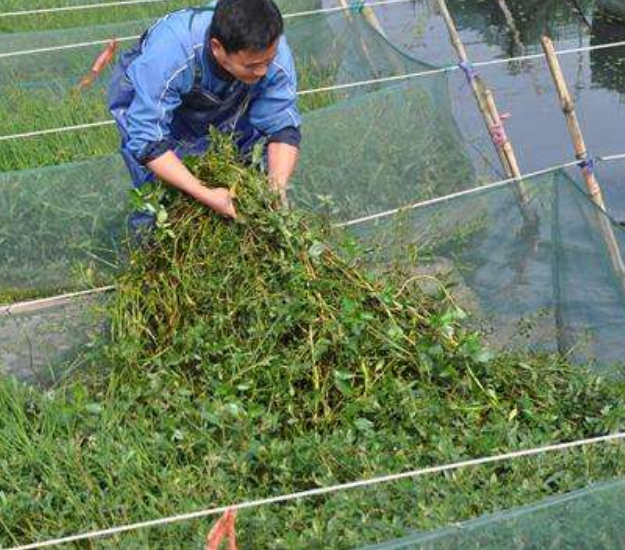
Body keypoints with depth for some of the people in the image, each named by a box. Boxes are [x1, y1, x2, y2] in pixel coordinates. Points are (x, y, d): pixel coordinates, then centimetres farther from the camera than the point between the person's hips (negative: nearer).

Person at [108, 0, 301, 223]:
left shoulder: (274, 52, -32)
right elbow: (147, 142, -38)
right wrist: (206, 195, -45)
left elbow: (283, 128, -22)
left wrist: (277, 189, -39)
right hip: (145, 104, -3)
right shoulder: (167, 54, -43)